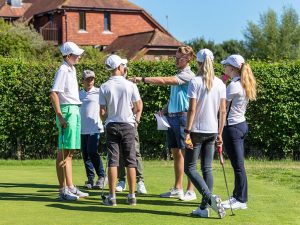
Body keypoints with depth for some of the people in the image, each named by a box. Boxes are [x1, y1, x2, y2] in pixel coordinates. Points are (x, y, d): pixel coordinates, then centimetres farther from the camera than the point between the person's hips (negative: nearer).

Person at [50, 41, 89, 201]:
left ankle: (70, 187, 19)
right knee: (64, 152, -8)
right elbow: (53, 94, -20)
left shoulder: (72, 70, 16)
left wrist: (75, 112, 17)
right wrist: (60, 116, -22)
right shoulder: (63, 70, -13)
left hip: (75, 111, 10)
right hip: (67, 111, -10)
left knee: (69, 151, 13)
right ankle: (63, 189, -7)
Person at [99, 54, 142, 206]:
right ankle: (132, 196, 7)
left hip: (112, 126, 0)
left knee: (113, 161, 1)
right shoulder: (130, 85, -5)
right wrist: (136, 119, 20)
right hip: (128, 125, 0)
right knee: (130, 161, 6)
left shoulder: (104, 87, -4)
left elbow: (102, 112, -4)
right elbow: (139, 107, 2)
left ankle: (112, 197, -1)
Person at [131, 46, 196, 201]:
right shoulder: (178, 74, 18)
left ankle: (190, 191, -2)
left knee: (186, 154, -6)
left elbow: (164, 81, -20)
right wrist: (165, 109, 12)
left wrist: (142, 79, -19)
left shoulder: (188, 75, -11)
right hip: (172, 117, 9)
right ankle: (177, 189, 19)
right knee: (176, 153, 12)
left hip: (182, 117, -9)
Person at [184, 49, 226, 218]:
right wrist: (220, 134, 11)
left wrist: (187, 132, -11)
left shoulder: (195, 82, -10)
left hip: (198, 130, -5)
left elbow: (192, 109, -14)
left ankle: (210, 197, -14)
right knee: (207, 169, 9)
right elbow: (223, 111, 4)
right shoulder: (220, 83, 4)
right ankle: (204, 208, 8)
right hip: (212, 131, 5)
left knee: (190, 168, 4)